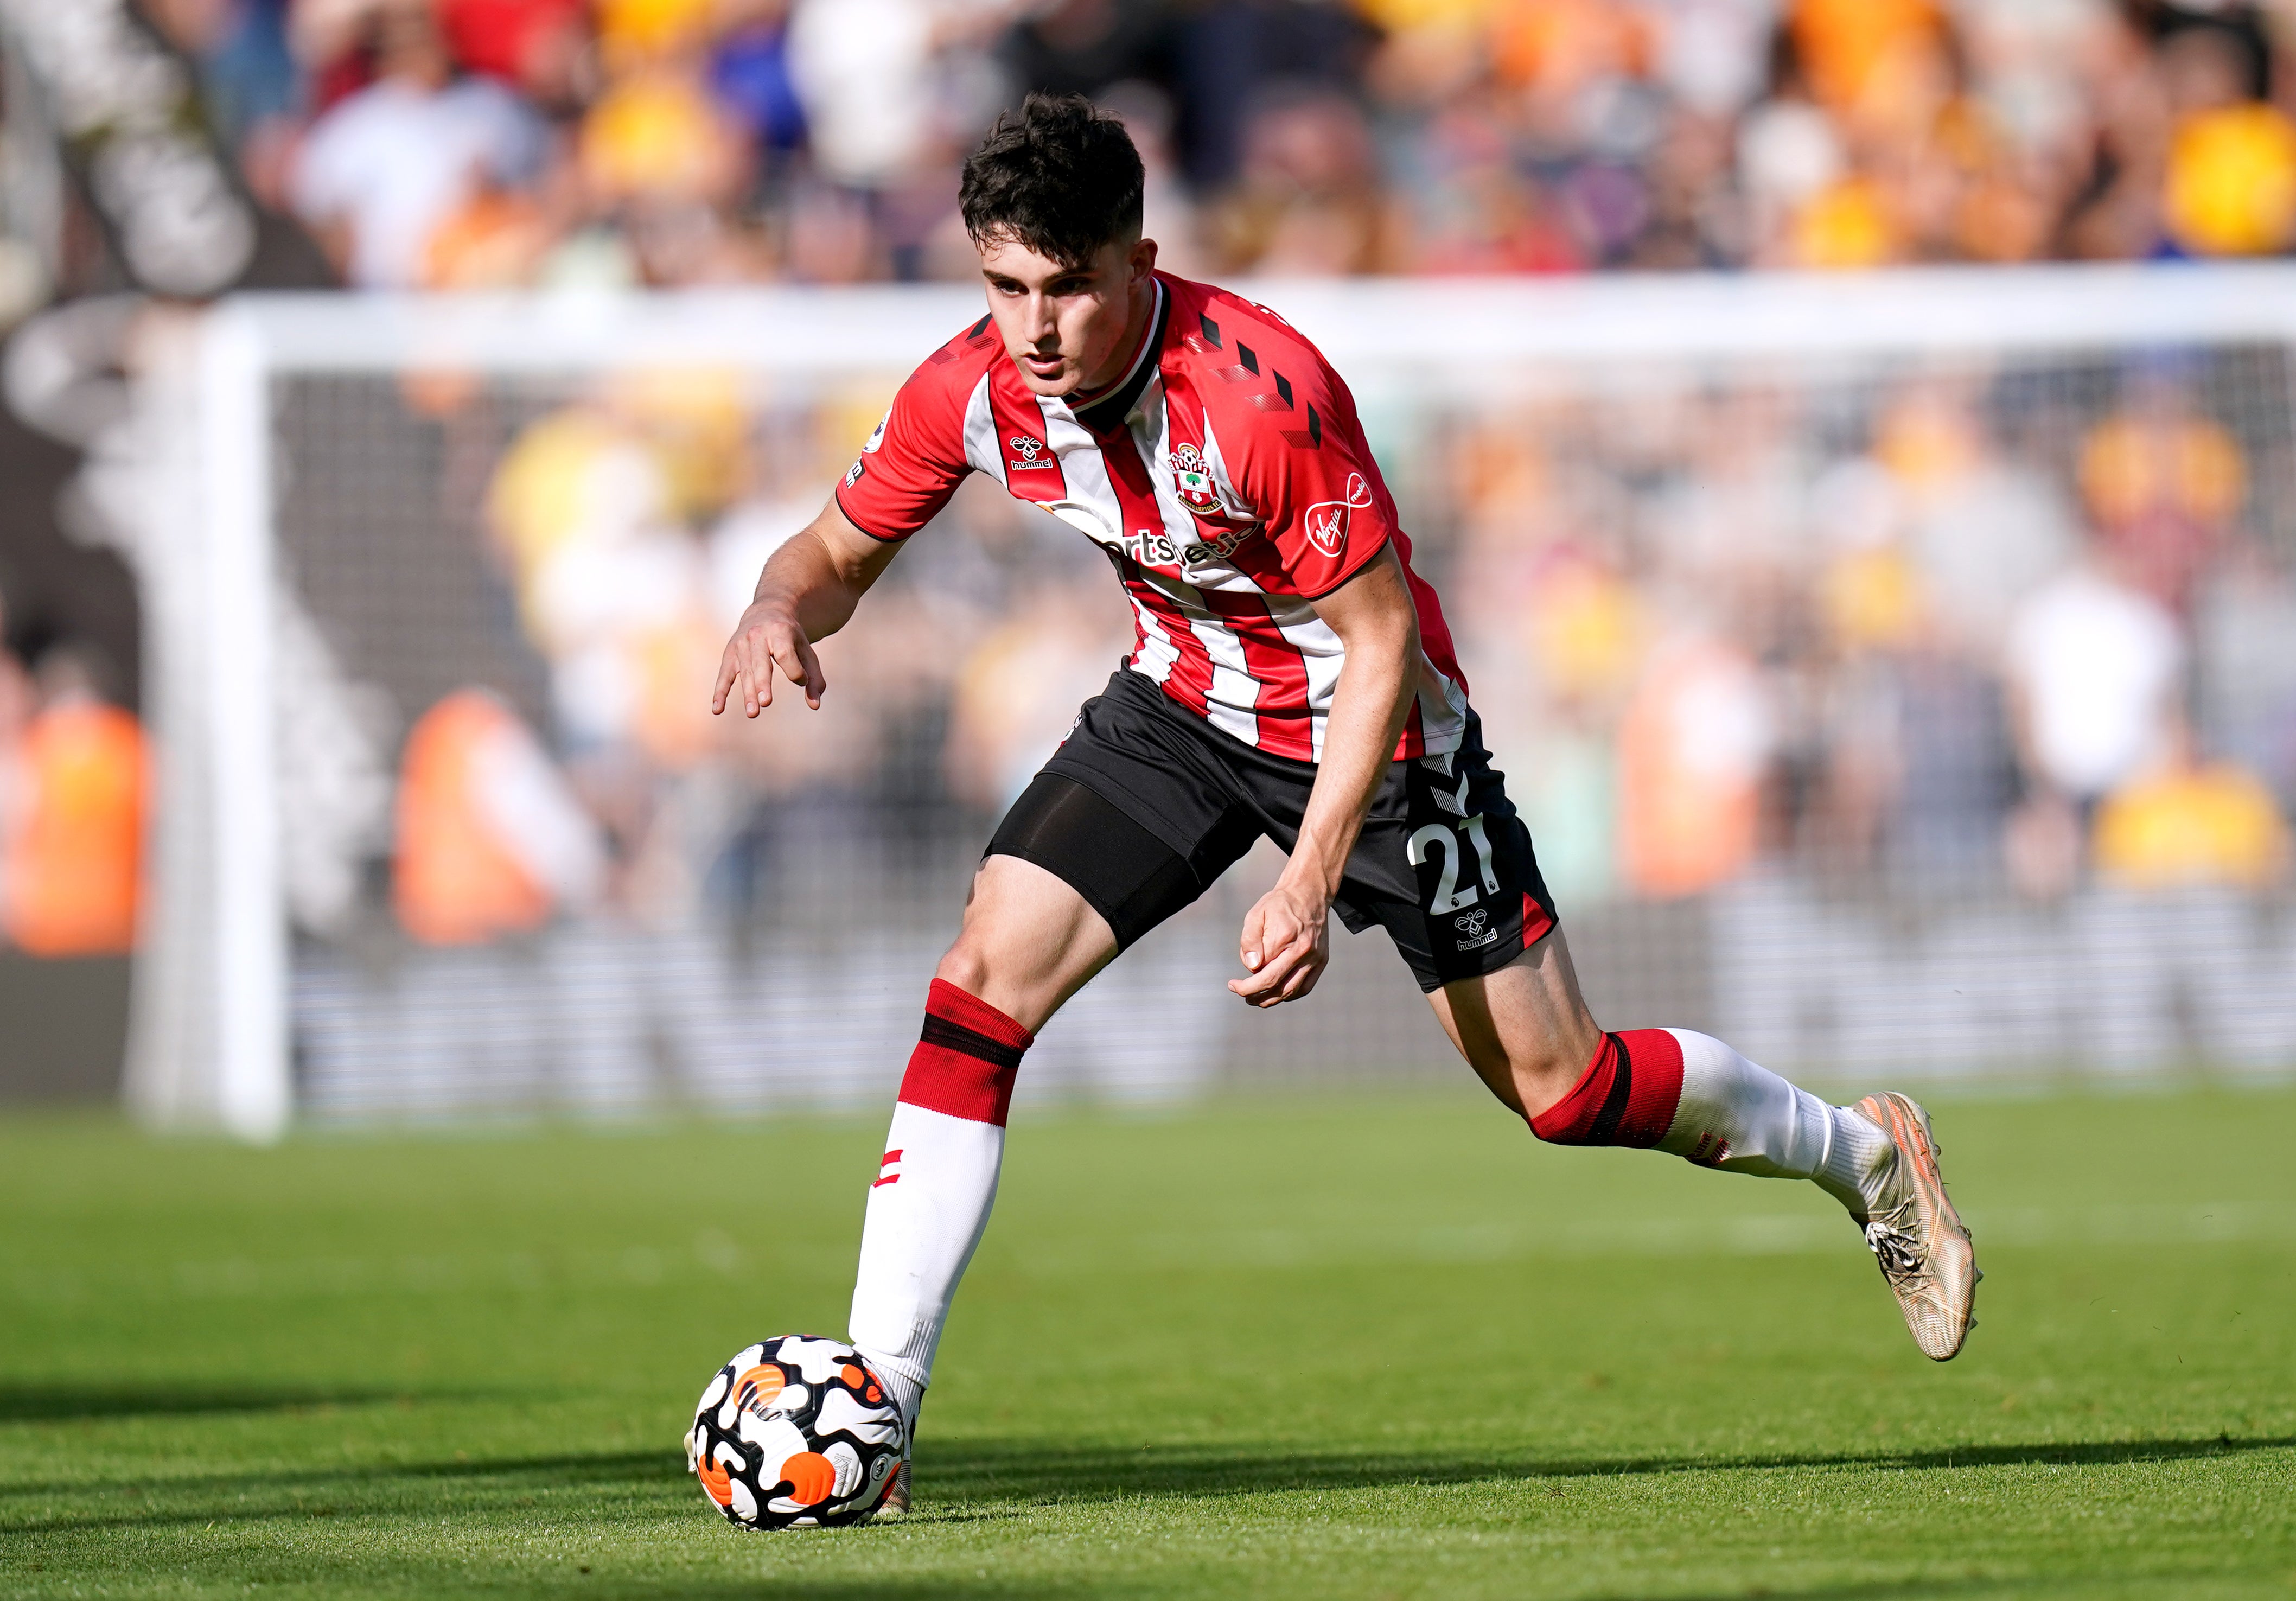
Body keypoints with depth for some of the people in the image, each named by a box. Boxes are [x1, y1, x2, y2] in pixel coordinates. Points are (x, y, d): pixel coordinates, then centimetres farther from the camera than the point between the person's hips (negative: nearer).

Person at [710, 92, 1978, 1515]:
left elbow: (1383, 645, -26)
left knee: (1562, 1090, 1)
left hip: (1369, 724, -5)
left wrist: (1313, 879, -32)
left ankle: (1861, 1155, 30)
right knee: (982, 981, -14)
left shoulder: (1262, 393, -34)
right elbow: (839, 553, -2)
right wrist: (781, 613, -26)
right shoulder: (974, 393, -18)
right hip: (1183, 700, 5)